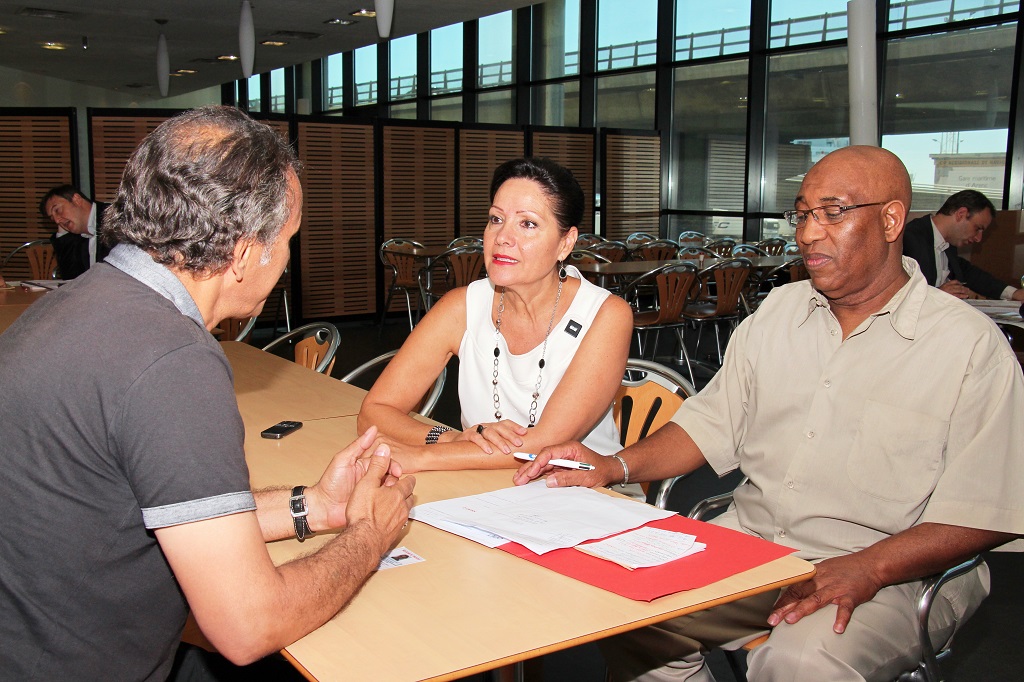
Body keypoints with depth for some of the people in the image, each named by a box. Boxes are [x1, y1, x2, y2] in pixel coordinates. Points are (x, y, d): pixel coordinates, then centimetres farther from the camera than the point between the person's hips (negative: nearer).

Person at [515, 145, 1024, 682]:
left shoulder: (972, 347, -7)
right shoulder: (777, 311, 11)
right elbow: (712, 422, 12)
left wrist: (867, 568, -24)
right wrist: (614, 468, -4)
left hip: (891, 572, -5)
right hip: (751, 536, 5)